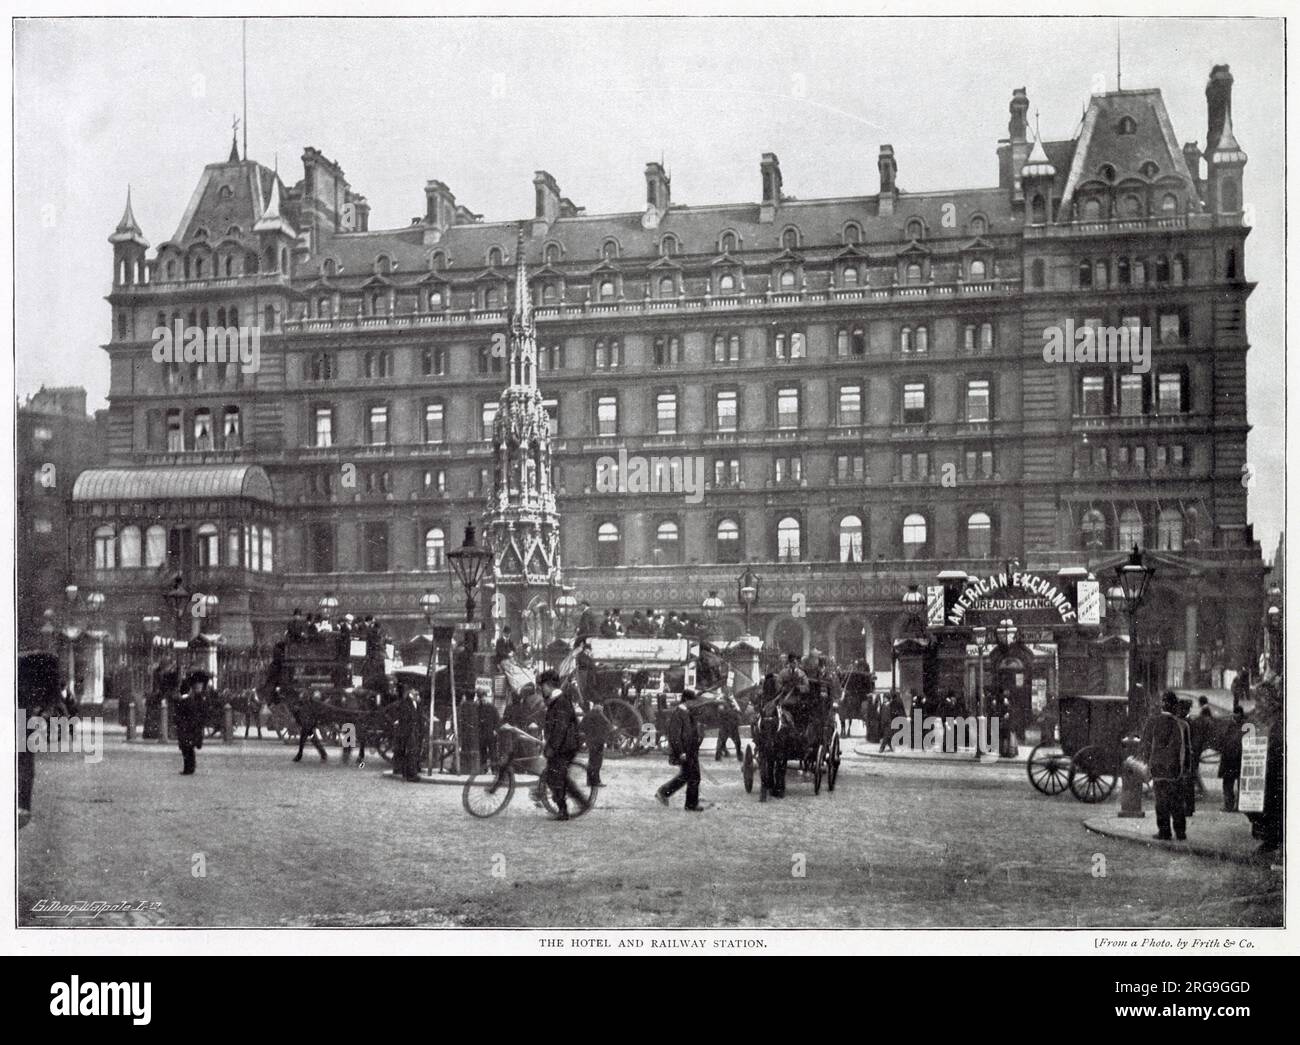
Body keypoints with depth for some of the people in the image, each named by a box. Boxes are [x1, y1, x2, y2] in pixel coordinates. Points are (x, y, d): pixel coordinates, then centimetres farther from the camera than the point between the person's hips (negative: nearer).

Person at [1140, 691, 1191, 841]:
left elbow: (1146, 744, 1)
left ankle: (1164, 832, 3)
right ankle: (1180, 833, 12)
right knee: (1177, 801, 9)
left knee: (1161, 801, 4)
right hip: (1175, 767, 0)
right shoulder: (1180, 724, -4)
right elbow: (1185, 748, 0)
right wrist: (1186, 765, 10)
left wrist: (1148, 763, 11)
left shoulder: (1152, 722, -4)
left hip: (1157, 766, 0)